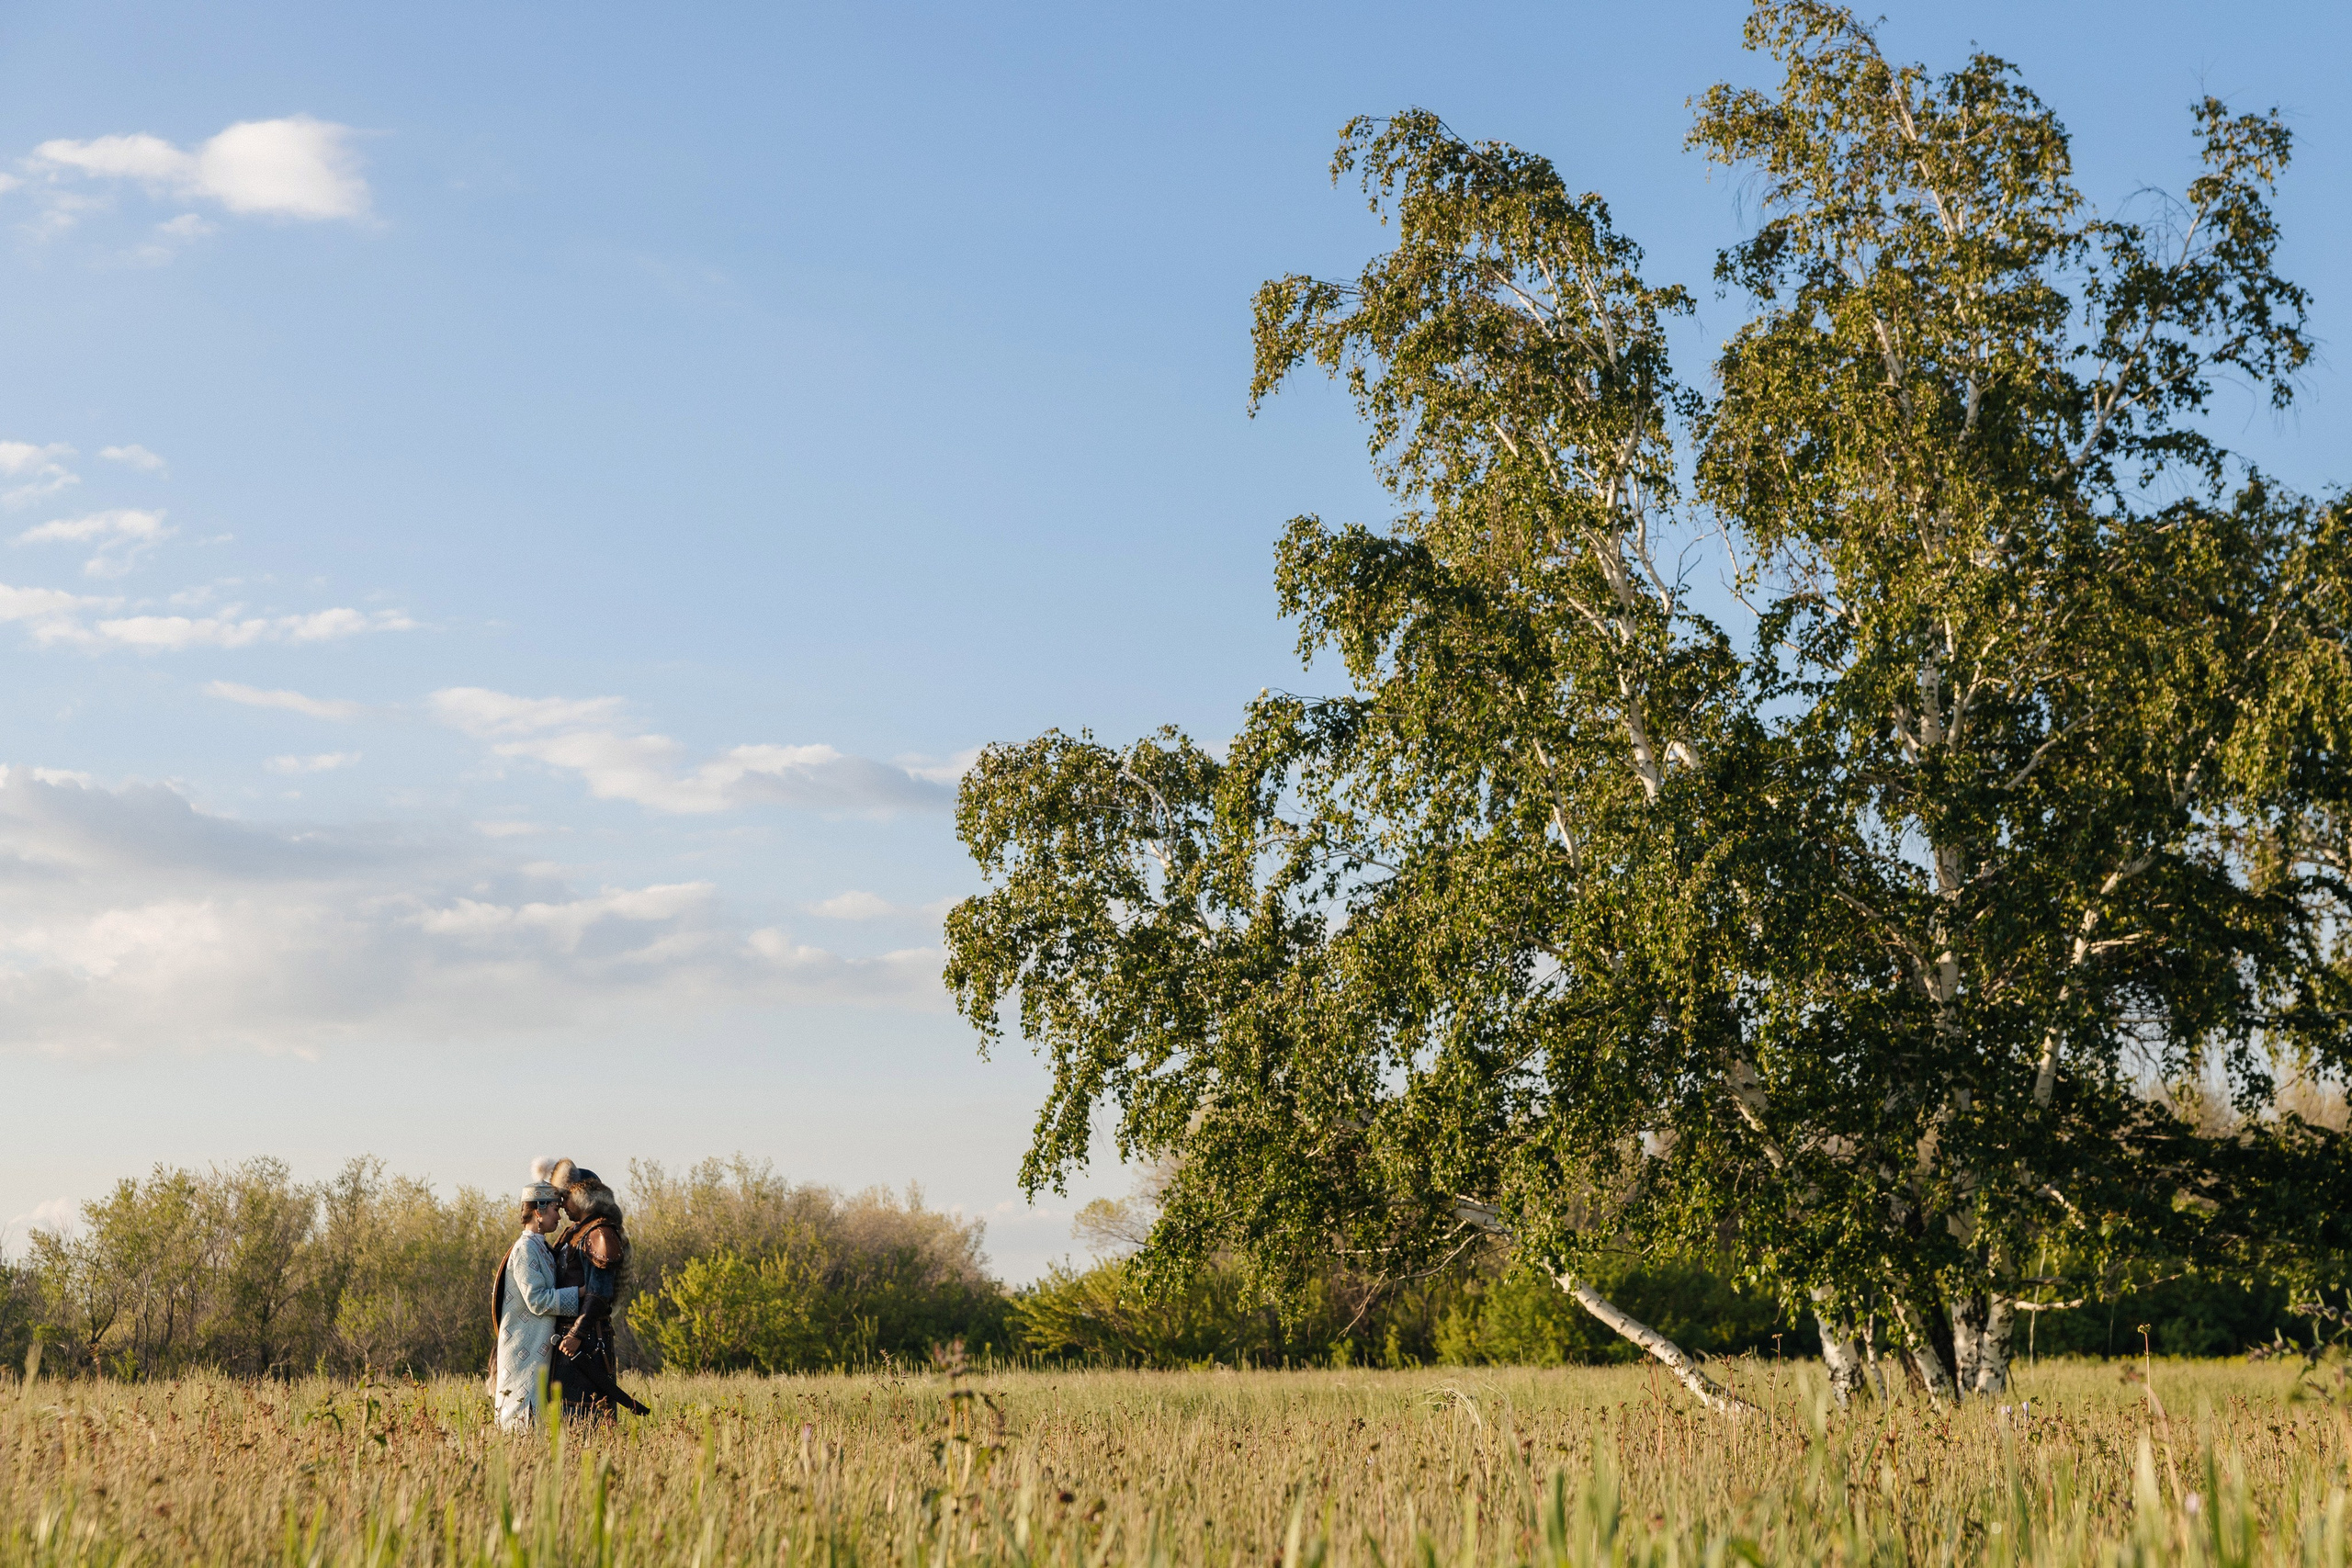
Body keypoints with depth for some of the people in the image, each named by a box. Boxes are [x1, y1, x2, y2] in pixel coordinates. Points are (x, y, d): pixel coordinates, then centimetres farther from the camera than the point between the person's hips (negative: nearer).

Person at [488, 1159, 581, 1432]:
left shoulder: (542, 1248, 14)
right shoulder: (525, 1250, -15)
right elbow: (537, 1300, -22)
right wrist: (579, 1292, -17)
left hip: (538, 1348, 10)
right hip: (524, 1352, -10)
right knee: (524, 1420, -9)